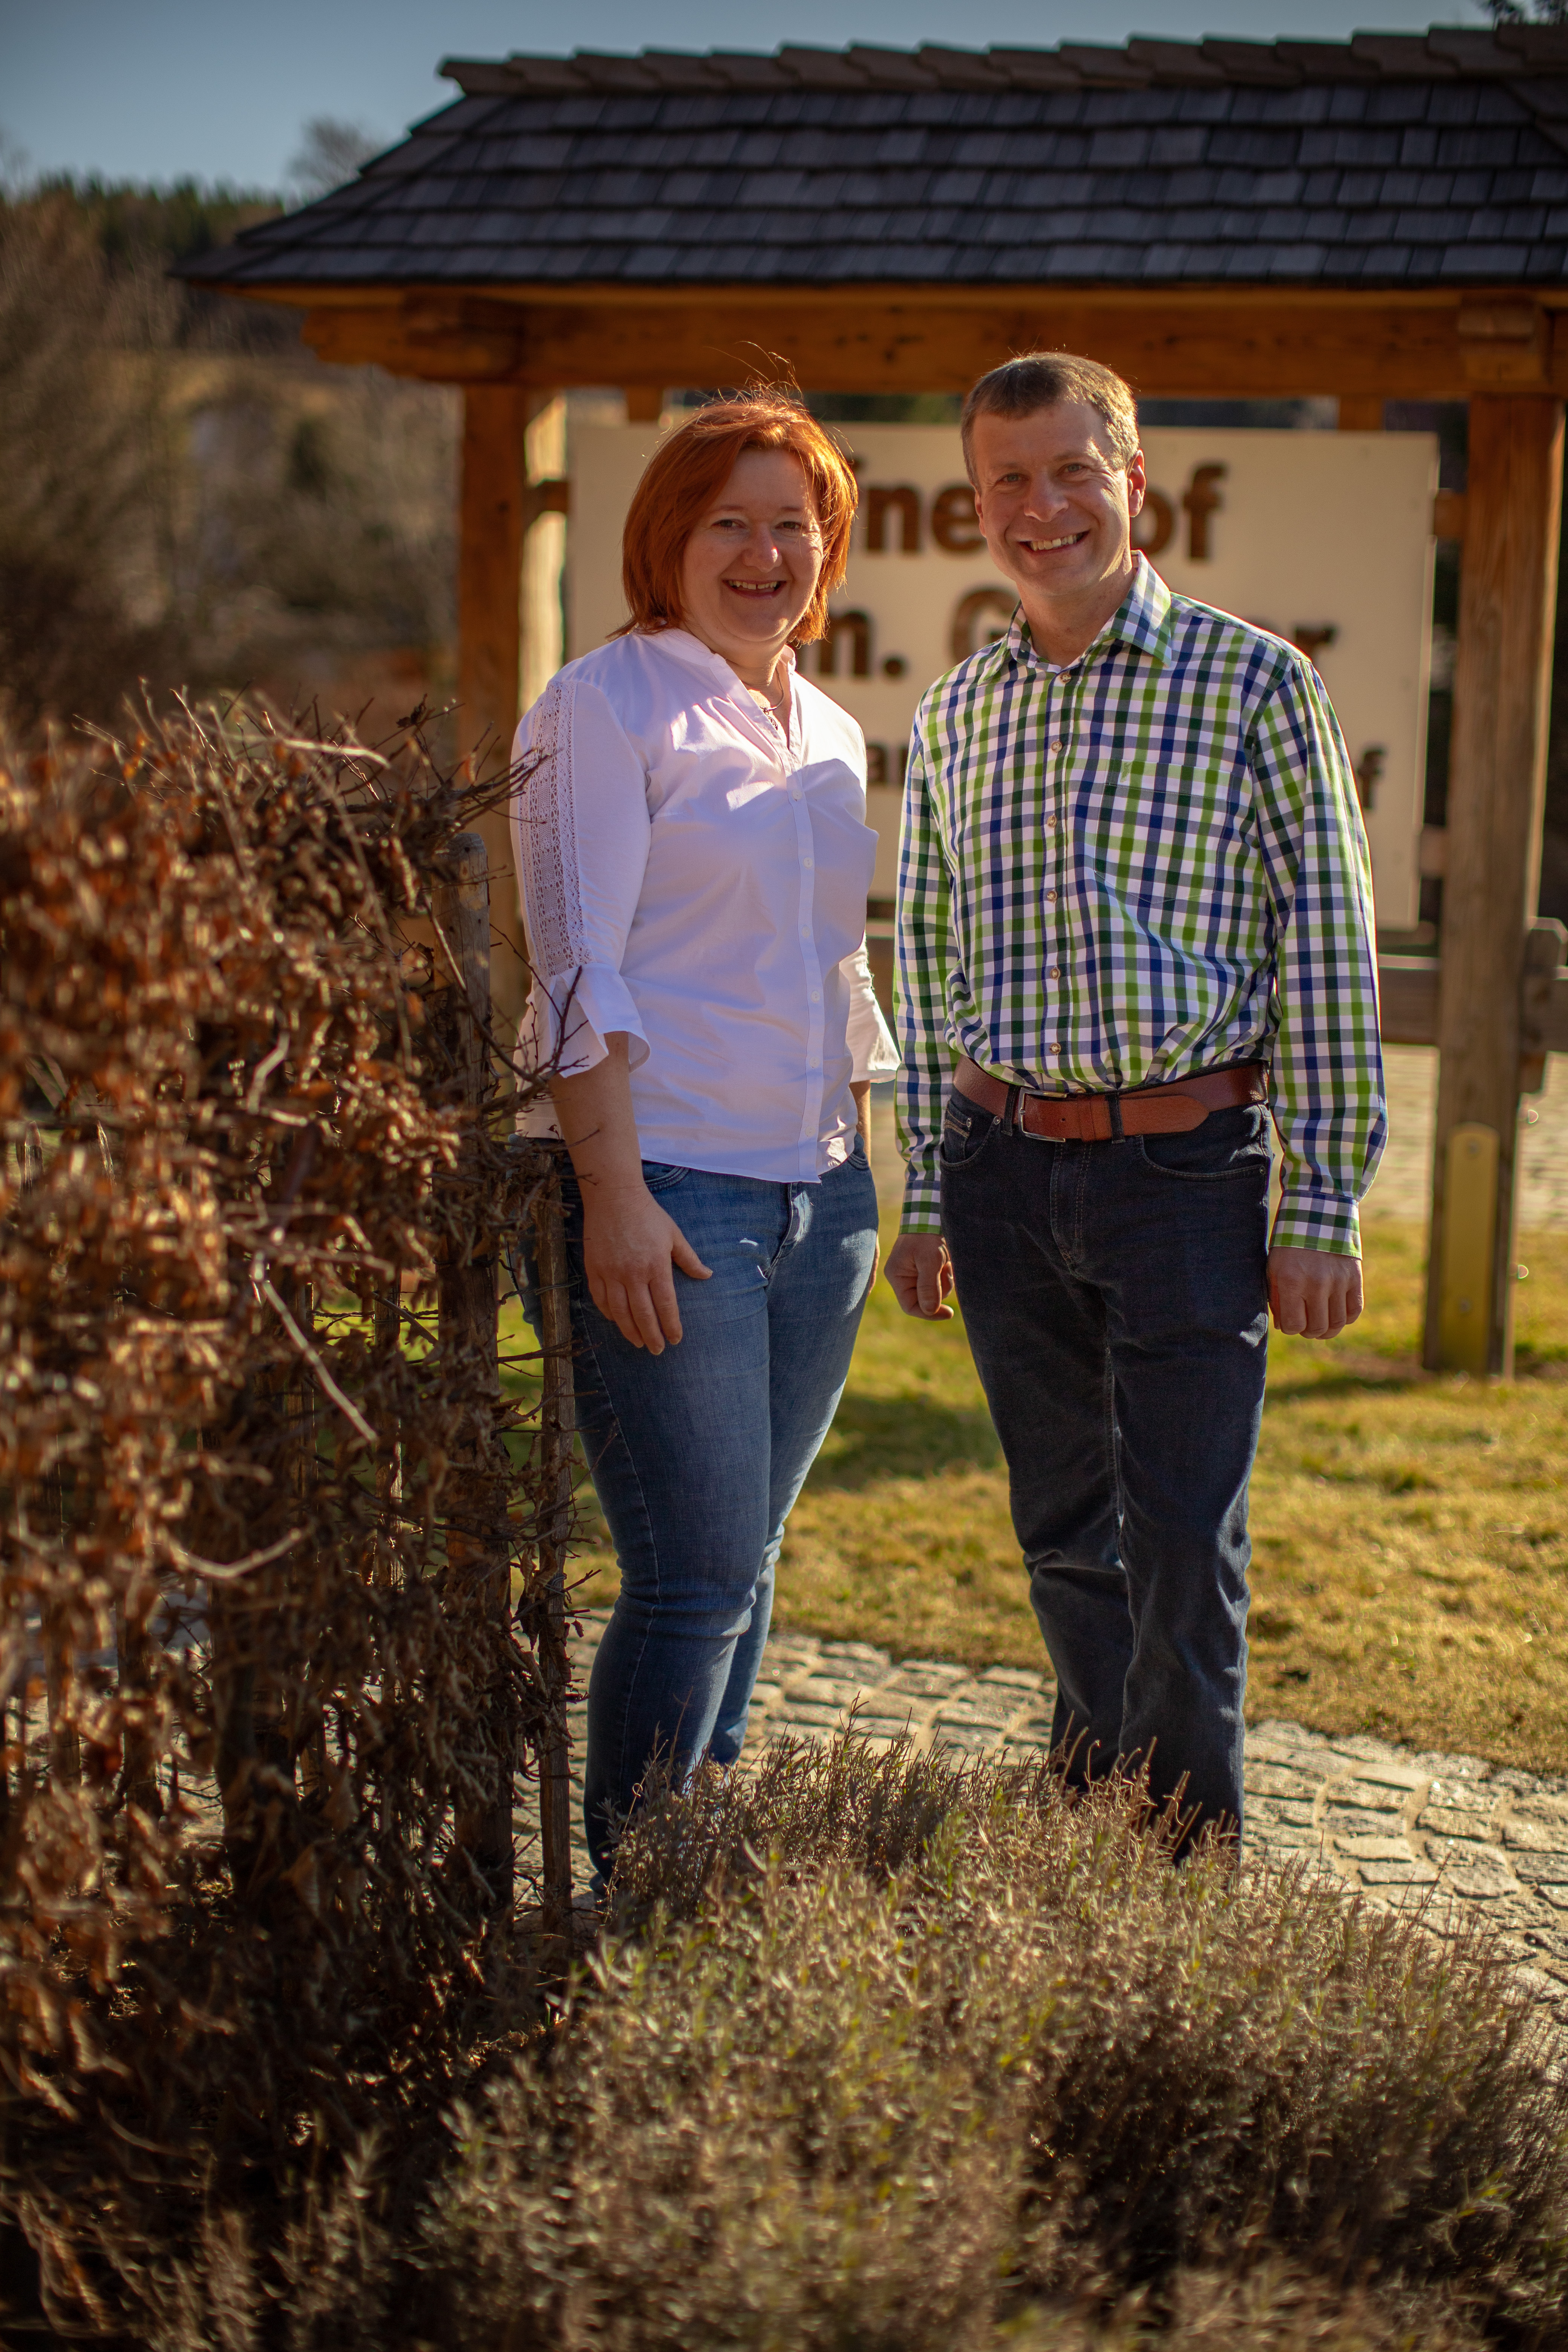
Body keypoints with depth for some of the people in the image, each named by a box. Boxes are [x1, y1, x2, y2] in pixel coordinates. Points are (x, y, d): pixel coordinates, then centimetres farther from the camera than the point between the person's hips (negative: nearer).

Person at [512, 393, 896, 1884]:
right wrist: (612, 1195, -19)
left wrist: (866, 1179, 18)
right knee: (696, 1578, -7)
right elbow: (581, 974, -12)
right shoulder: (607, 709, -5)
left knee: (743, 1563, 11)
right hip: (667, 1194, -7)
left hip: (815, 1198, 7)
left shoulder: (831, 736, 16)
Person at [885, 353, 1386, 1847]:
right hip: (1004, 1169, 4)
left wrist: (1322, 1207, -8)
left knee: (1184, 1549, -2)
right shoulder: (953, 715, 11)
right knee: (1065, 1539, 13)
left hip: (1185, 1167, -4)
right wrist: (926, 1197, 13)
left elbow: (1327, 953, -4)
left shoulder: (1254, 683, -3)